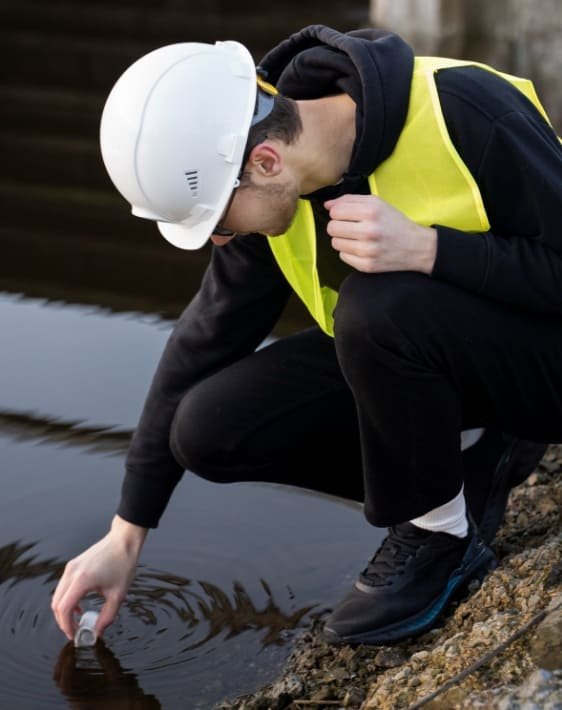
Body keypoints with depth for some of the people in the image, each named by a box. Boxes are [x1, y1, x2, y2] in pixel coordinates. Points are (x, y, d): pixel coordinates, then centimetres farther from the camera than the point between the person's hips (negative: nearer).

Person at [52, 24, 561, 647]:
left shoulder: (464, 114, -29)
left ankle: (441, 535, -10)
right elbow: (205, 340, 0)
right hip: (405, 353, 6)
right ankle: (468, 465, 4)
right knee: (211, 430, -11)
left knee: (378, 306, -35)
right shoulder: (275, 191, -9)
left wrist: (425, 248, -37)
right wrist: (125, 536, 4)